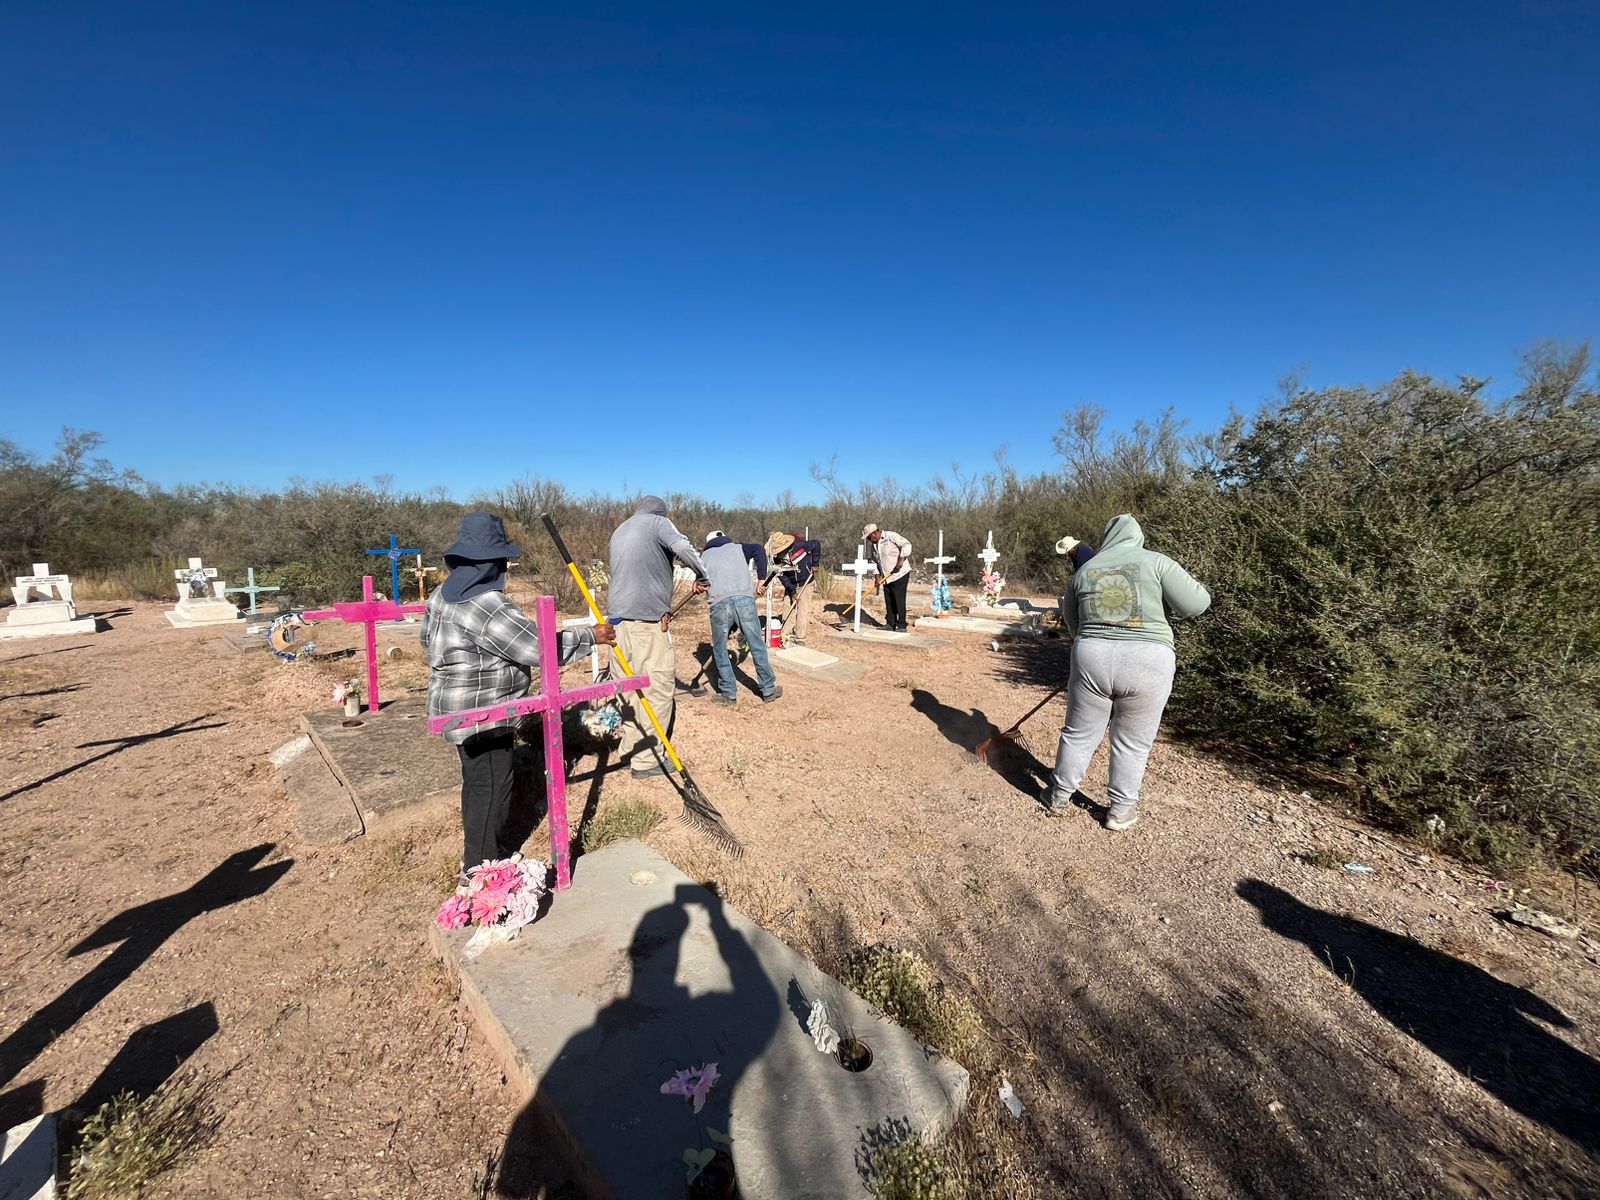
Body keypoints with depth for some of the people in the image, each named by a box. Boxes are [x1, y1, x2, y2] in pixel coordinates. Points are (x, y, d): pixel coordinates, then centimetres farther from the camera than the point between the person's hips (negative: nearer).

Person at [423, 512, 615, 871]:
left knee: (477, 783, 24)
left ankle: (484, 852, 42)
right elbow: (541, 648, -27)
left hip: (458, 709, 10)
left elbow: (429, 640, 19)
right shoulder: (487, 605, -27)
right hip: (481, 717, -10)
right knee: (491, 790, 4)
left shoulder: (444, 594, 5)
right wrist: (592, 637, -17)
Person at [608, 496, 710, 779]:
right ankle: (646, 760, 1)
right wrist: (702, 577, -8)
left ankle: (630, 749, 22)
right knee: (658, 687, -3)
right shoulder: (658, 522, -2)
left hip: (619, 617, 8)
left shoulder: (619, 531, 23)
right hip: (647, 620, -8)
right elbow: (682, 547, -22)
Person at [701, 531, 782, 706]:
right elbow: (759, 550, 7)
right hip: (744, 598, 0)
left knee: (720, 650, 15)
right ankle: (769, 690, 19)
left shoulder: (703, 555, 27)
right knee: (757, 646, 10)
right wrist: (761, 580, 5)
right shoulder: (737, 547, 25)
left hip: (719, 602, 0)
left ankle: (729, 694, 20)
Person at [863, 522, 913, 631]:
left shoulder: (890, 536, -12)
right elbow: (876, 561, 17)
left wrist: (901, 560, -22)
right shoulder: (874, 544, 12)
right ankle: (890, 624, 18)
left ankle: (902, 625, -2)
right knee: (889, 602, 9)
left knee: (899, 601, -7)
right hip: (886, 577, 8)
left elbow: (906, 545, -16)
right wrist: (878, 576, 8)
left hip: (900, 574, -8)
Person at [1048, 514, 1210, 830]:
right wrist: (1164, 596, 14)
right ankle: (1121, 811, 27)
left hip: (1092, 658, 2)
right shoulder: (1155, 561, 0)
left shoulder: (1083, 571, 9)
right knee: (1132, 743, 14)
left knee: (1080, 733, 16)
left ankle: (1060, 797, 31)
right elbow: (1197, 604, -4)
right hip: (1147, 663, -2)